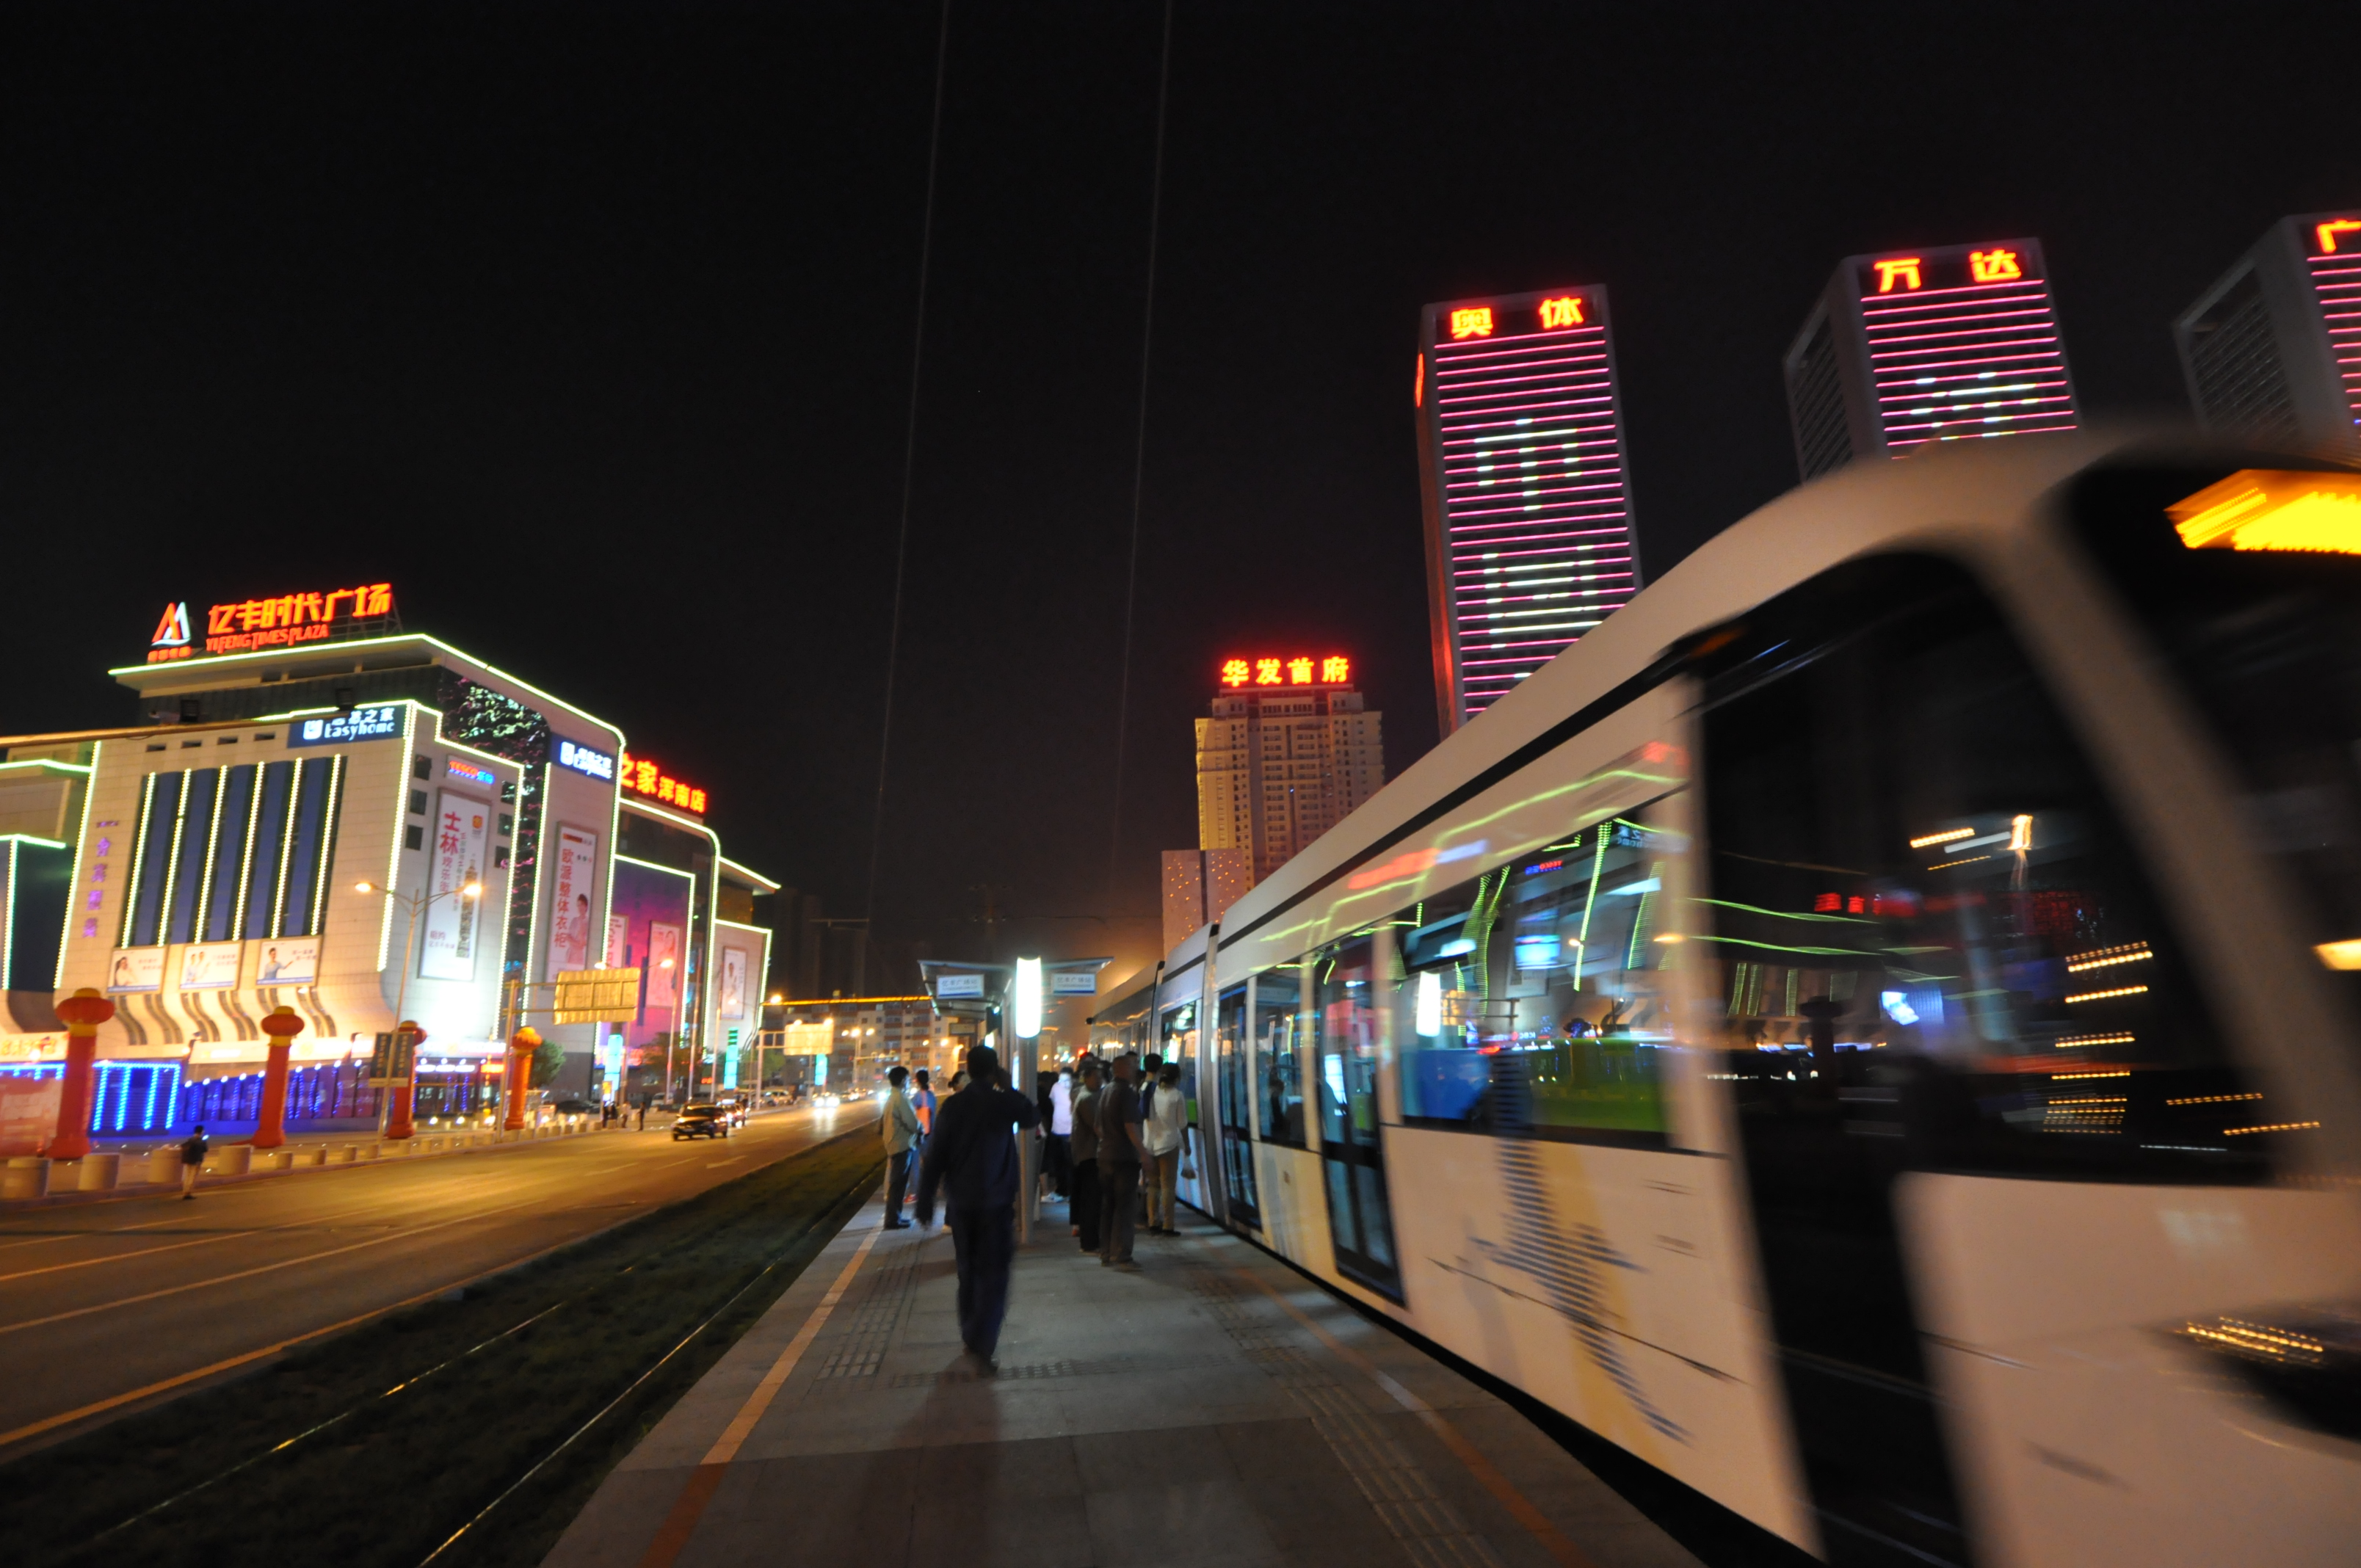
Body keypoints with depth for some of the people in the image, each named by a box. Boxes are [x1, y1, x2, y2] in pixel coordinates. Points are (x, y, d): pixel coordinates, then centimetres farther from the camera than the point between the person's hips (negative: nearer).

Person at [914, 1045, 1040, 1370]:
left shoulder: (952, 1105, -2)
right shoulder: (1005, 1102, -9)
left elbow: (935, 1156, -2)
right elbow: (1033, 1118, 11)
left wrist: (926, 1202, 4)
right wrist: (1009, 1088, 13)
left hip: (961, 1202, 3)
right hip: (996, 1202, -3)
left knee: (969, 1271, 19)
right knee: (994, 1273, 1)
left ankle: (970, 1336, 28)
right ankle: (983, 1342, -12)